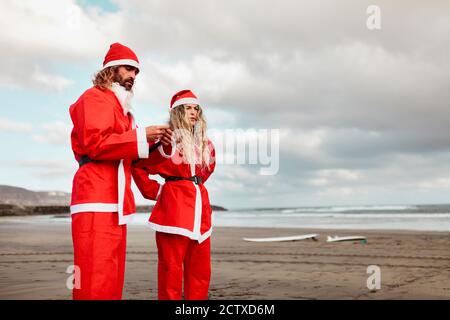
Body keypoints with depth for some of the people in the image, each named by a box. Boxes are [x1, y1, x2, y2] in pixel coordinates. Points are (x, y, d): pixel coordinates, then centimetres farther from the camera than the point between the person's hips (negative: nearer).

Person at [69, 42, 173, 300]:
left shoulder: (121, 107, 26)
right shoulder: (95, 98, 0)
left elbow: (131, 156, 22)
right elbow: (95, 143, -16)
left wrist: (158, 142, 6)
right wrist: (141, 137, -13)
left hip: (116, 202, 10)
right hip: (97, 200, -10)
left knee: (113, 278, 9)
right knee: (96, 280, -14)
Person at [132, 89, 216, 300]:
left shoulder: (204, 143, 14)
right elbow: (138, 166, -4)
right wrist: (154, 192, -4)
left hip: (200, 206, 6)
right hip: (173, 205, -6)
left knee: (200, 269, 8)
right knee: (171, 268, -4)